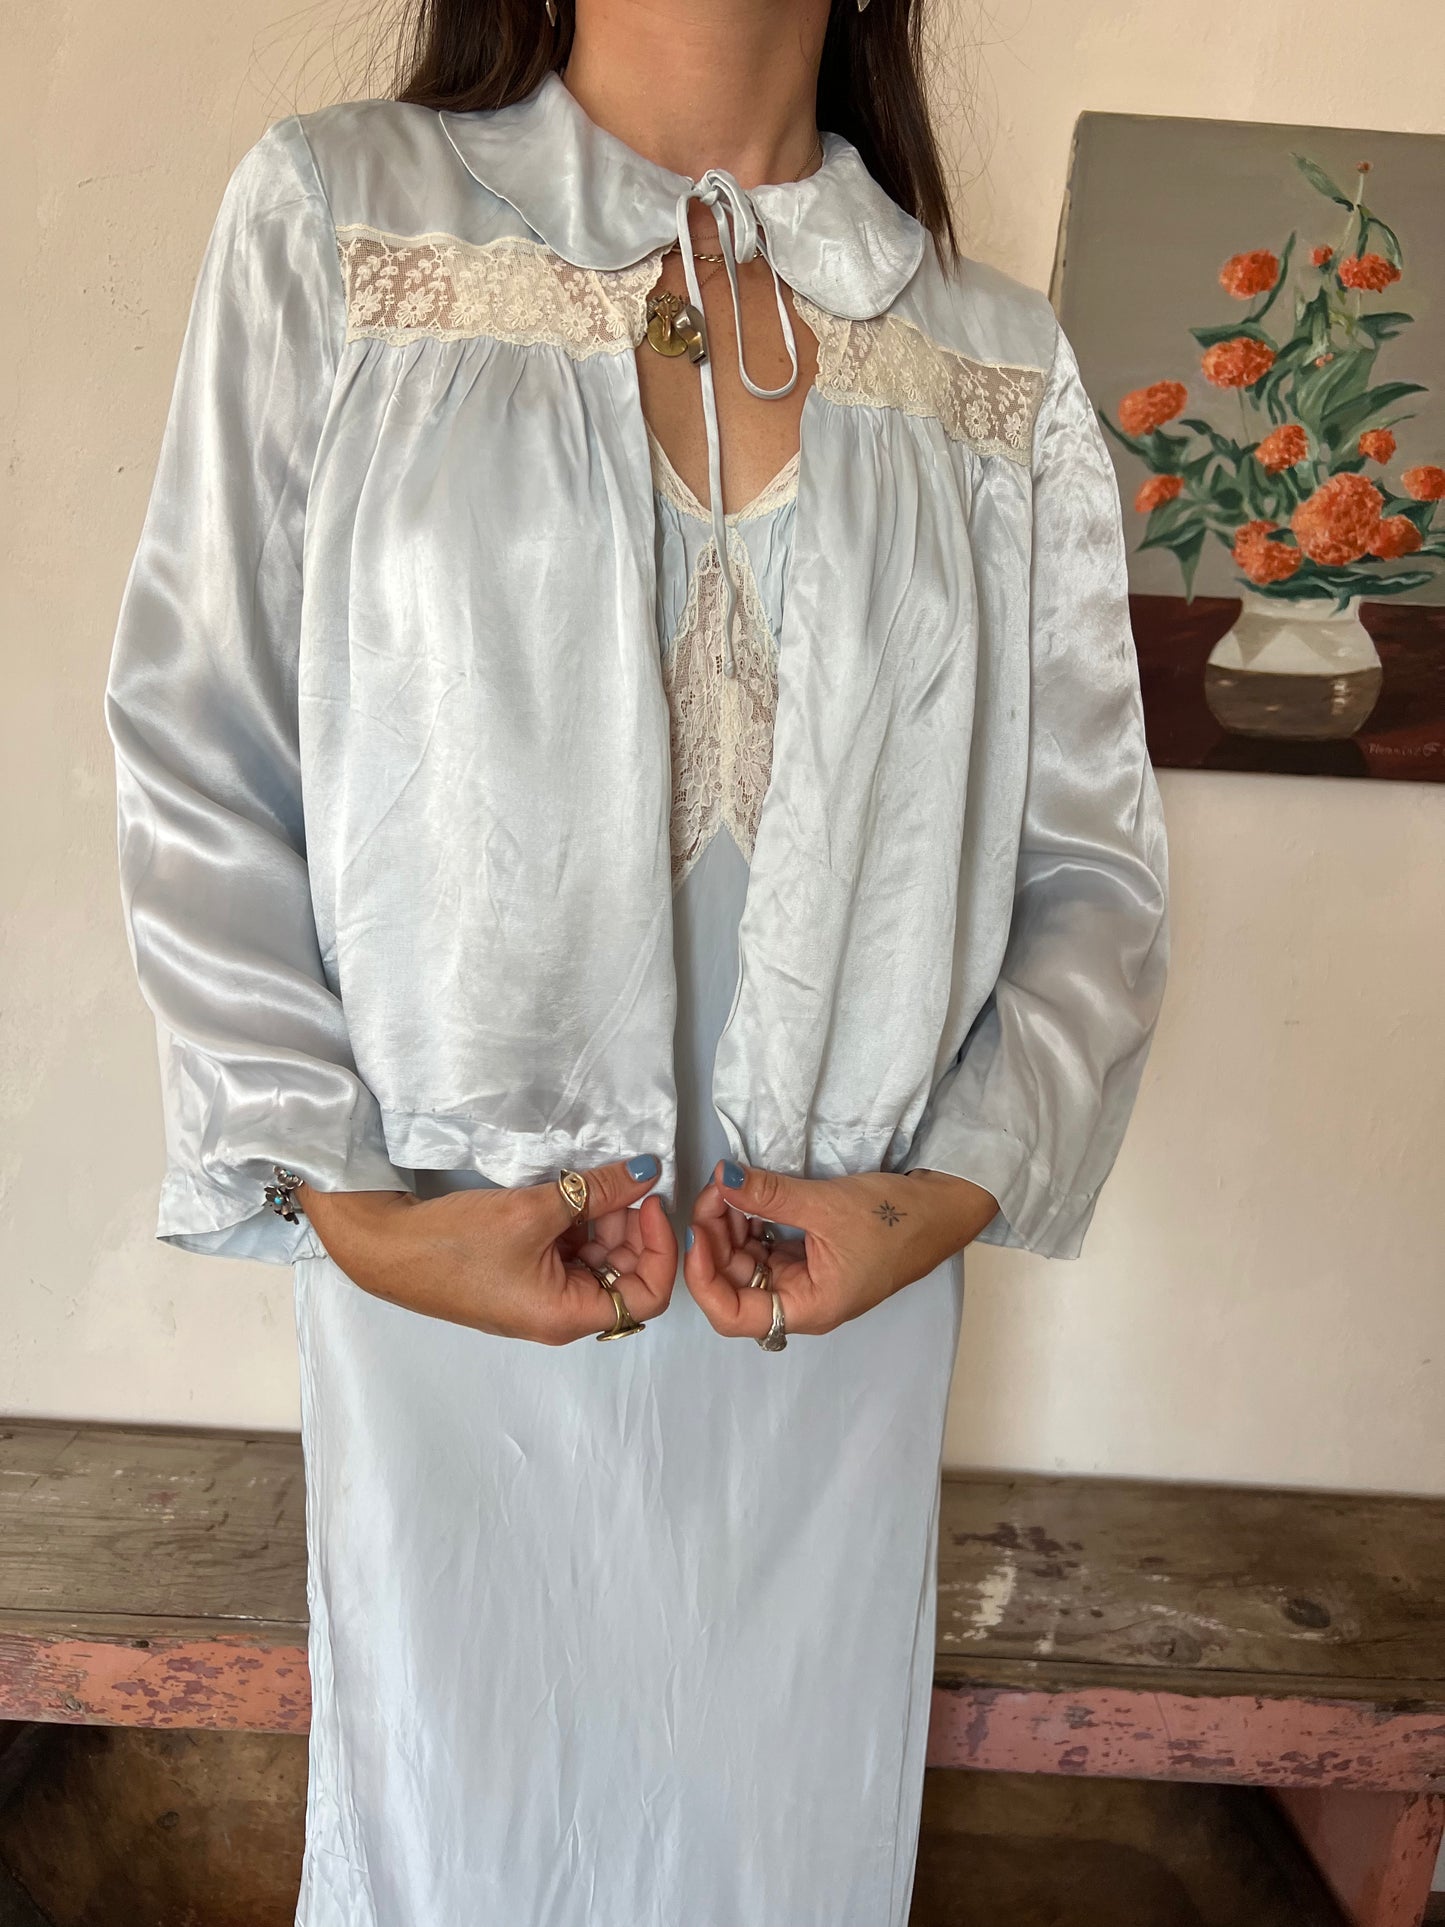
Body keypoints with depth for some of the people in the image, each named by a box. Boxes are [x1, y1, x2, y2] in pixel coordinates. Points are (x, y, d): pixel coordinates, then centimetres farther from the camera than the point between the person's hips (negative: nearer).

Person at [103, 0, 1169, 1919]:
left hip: (844, 1297, 2)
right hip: (453, 1272, -1)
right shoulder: (334, 214, -2)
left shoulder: (1007, 365, 3)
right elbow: (197, 769, -5)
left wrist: (955, 1189, -10)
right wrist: (345, 1204, -12)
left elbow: (1095, 865, 4)